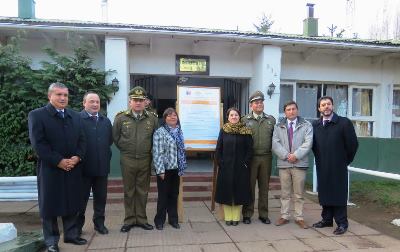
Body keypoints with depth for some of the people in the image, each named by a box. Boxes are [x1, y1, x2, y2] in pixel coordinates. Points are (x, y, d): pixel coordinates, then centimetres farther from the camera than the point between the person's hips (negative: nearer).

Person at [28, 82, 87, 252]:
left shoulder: (75, 116, 12)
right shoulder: (36, 115, -4)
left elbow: (82, 140, 9)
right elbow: (38, 143, -13)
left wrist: (77, 157, -8)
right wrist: (59, 161, -17)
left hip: (73, 168, 5)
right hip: (50, 169, -4)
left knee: (71, 203, 12)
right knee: (50, 205, 5)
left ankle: (71, 234, 26)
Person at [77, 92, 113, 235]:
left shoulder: (106, 121, 12)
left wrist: (106, 157, 8)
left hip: (102, 166, 5)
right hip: (84, 166, -5)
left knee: (101, 197, 13)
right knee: (82, 197, 9)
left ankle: (99, 222, 27)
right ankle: (77, 224, 23)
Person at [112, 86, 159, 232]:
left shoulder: (152, 119, 0)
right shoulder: (120, 118, -3)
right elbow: (115, 138, 6)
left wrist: (148, 150, 9)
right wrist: (125, 150, 9)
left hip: (145, 160, 1)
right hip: (127, 160, -1)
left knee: (143, 191, 11)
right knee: (129, 191, 9)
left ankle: (141, 219, 24)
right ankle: (129, 220, 22)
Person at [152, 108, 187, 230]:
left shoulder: (179, 132, 10)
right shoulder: (159, 132, -9)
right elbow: (157, 153, -13)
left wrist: (182, 167, 11)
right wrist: (160, 170, -17)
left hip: (176, 169, 5)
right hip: (165, 169, -5)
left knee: (174, 194, 13)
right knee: (163, 195, 5)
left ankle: (173, 219, 26)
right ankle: (159, 220, 20)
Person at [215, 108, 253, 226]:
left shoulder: (246, 131, 0)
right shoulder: (223, 130, 3)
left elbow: (250, 148, 0)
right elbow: (218, 148, 3)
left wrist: (245, 162, -7)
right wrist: (220, 162, -4)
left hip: (240, 167, -1)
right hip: (226, 166, 1)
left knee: (239, 192, 4)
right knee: (226, 191, 4)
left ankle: (236, 217, 15)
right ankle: (228, 217, 15)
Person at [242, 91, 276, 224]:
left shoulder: (271, 120, 10)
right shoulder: (245, 120, 2)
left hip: (266, 157, 2)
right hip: (250, 158, -2)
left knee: (264, 187, 9)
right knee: (249, 186, 4)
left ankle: (263, 214, 21)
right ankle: (247, 214, 15)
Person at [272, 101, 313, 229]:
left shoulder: (306, 125, 6)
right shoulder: (278, 127, 10)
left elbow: (308, 143, -5)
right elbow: (275, 144, -1)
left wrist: (296, 155, -15)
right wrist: (286, 155, -13)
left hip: (300, 164, -1)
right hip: (283, 164, 1)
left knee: (299, 194, 6)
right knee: (284, 193, 9)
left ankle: (299, 218, 18)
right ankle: (284, 216, 19)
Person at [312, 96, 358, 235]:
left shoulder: (344, 123, -7)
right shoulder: (315, 125, 6)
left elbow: (352, 144, -4)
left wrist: (345, 160, 2)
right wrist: (319, 158, 12)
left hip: (338, 167, -4)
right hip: (322, 166, 4)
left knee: (339, 194, 2)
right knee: (324, 193, 11)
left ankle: (342, 223, 13)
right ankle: (327, 219, 24)